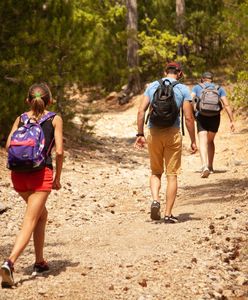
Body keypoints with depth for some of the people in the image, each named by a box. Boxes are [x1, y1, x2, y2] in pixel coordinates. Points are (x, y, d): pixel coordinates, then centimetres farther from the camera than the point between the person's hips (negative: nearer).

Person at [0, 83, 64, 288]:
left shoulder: (21, 119, 12)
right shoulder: (55, 120, 5)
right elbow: (59, 151, -4)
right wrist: (57, 178, 6)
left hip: (18, 173, 4)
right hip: (41, 173, -4)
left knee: (42, 214, 26)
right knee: (29, 223, -7)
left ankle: (40, 262, 29)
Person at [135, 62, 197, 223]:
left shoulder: (152, 86, 8)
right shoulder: (183, 89, 1)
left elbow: (141, 111, 2)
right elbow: (189, 117, -3)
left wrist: (140, 134, 6)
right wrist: (193, 141, 3)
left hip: (153, 132, 2)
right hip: (173, 132, -2)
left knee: (156, 172, 17)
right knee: (172, 174, 5)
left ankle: (155, 200, -7)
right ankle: (168, 214, 4)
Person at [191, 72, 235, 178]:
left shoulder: (197, 87, 12)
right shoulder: (219, 89, 14)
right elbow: (226, 105, 5)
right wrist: (231, 120, 4)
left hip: (201, 117, -2)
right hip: (215, 117, 2)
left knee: (203, 142, -8)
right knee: (210, 141, 21)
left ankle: (204, 166, -28)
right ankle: (210, 166, 23)